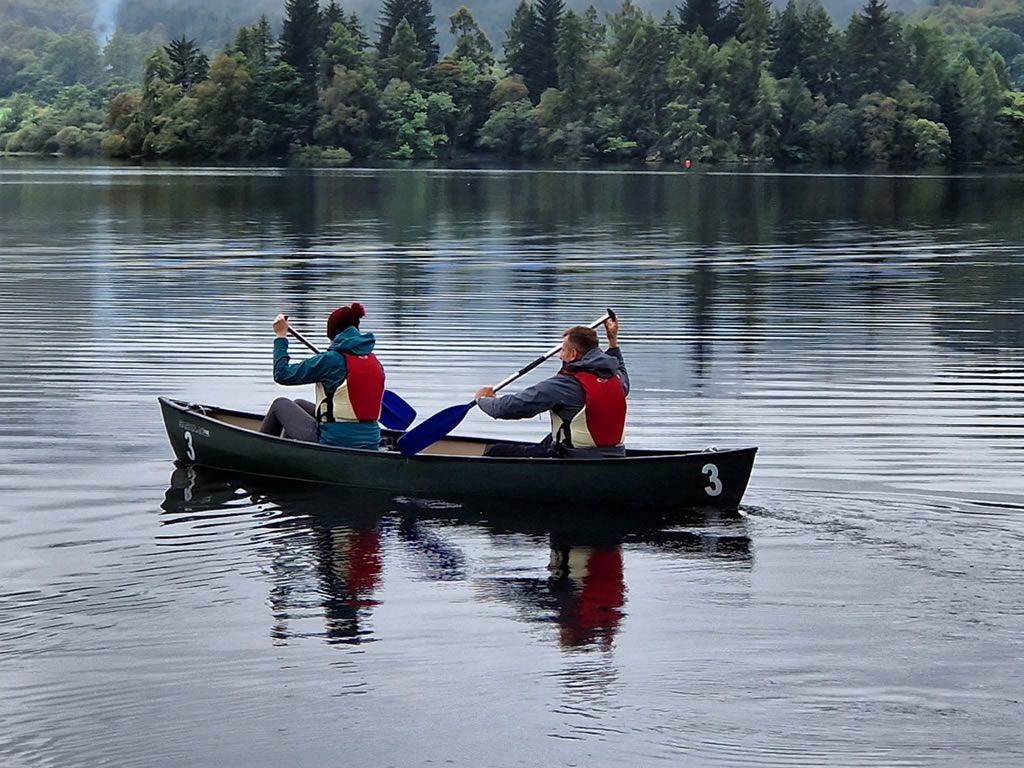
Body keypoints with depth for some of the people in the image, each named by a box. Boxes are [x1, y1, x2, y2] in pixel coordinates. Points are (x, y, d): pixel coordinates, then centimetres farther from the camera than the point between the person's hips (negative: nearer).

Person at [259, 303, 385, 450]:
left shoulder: (330, 359, -15)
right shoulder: (376, 364, 3)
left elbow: (282, 374, -7)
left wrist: (281, 337, 4)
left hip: (332, 443, -7)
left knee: (280, 404, 19)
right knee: (299, 404, 30)